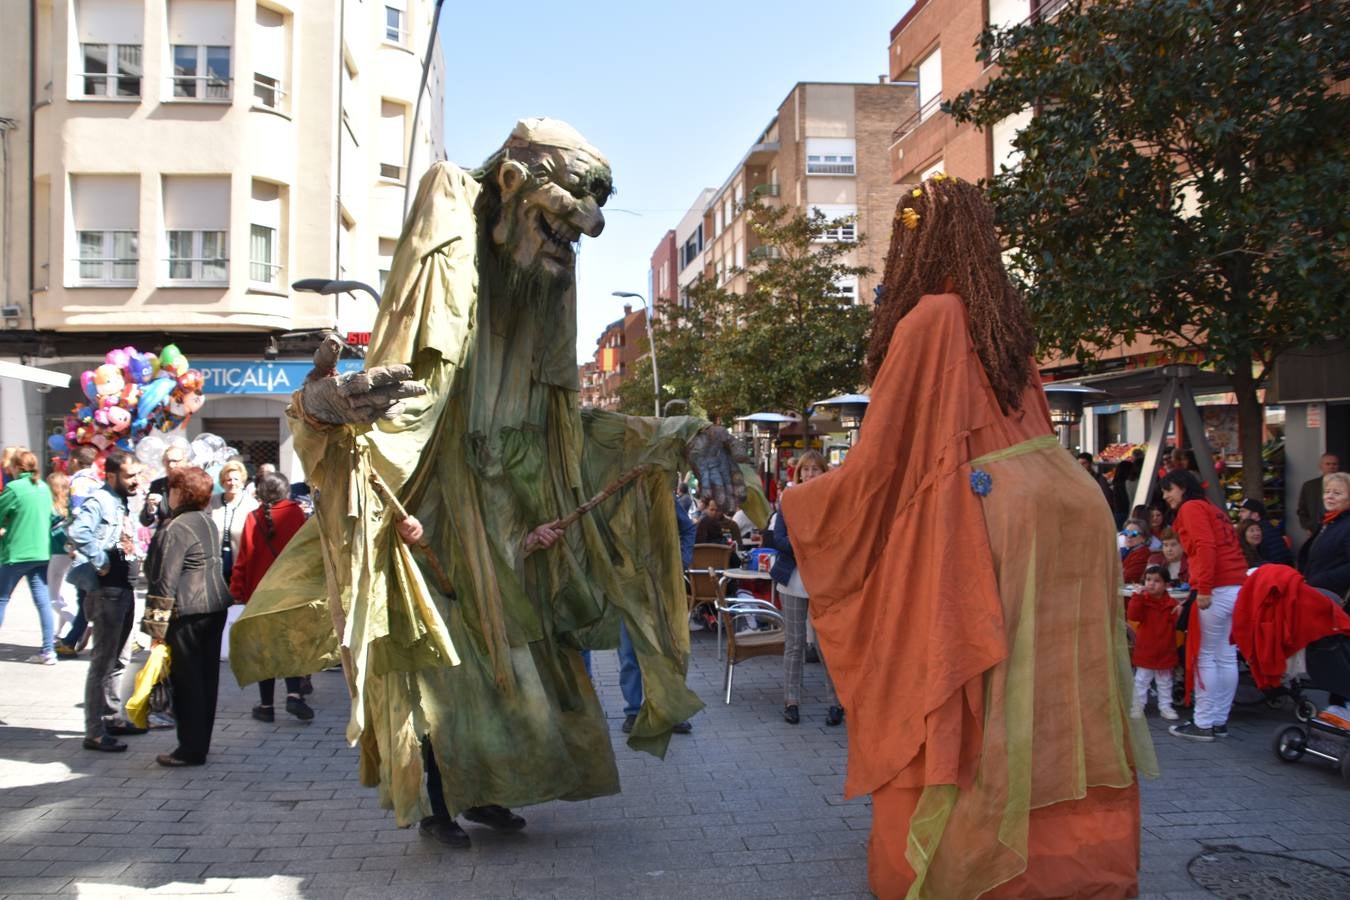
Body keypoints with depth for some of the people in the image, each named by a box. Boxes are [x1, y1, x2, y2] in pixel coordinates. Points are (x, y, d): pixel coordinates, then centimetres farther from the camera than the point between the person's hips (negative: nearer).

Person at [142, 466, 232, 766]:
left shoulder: (175, 529, -14)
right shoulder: (208, 522, 13)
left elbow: (164, 581, -16)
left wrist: (157, 626, -13)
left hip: (188, 613, -9)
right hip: (216, 606, 9)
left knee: (186, 681, -1)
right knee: (207, 678, 13)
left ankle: (191, 749, 4)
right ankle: (201, 743, 22)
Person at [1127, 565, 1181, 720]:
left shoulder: (1171, 604, -3)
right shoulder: (1142, 600, -7)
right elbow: (1133, 616, -24)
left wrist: (1181, 613, -26)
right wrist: (1137, 596, -32)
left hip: (1165, 652, 1)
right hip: (1145, 651, -1)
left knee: (1165, 682, 14)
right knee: (1141, 680, 7)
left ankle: (1165, 706, 24)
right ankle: (1137, 706, 16)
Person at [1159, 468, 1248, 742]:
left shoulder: (1191, 508, -2)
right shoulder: (1212, 509, 24)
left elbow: (1205, 547, -16)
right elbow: (1227, 547, 18)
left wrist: (1203, 588, -19)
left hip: (1216, 591, -9)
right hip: (1238, 587, 9)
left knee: (1204, 657, -2)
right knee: (1227, 658, 10)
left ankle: (1203, 724, 1)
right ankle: (1220, 721, 16)